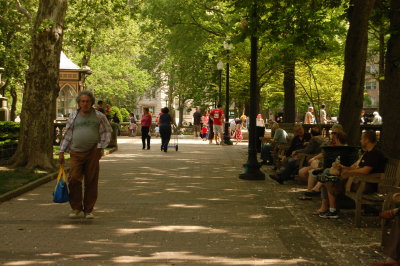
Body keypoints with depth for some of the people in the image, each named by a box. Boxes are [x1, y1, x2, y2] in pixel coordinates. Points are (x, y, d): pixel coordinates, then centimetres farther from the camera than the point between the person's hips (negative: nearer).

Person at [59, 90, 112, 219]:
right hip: (76, 153, 1)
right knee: (74, 180, -7)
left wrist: (100, 147, -1)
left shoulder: (99, 116, 4)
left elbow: (107, 132, 9)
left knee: (91, 182, 2)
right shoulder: (73, 116, 8)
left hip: (93, 153, -1)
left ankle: (88, 210, 14)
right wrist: (62, 152, 9)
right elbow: (67, 134, 13)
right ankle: (76, 208, 10)